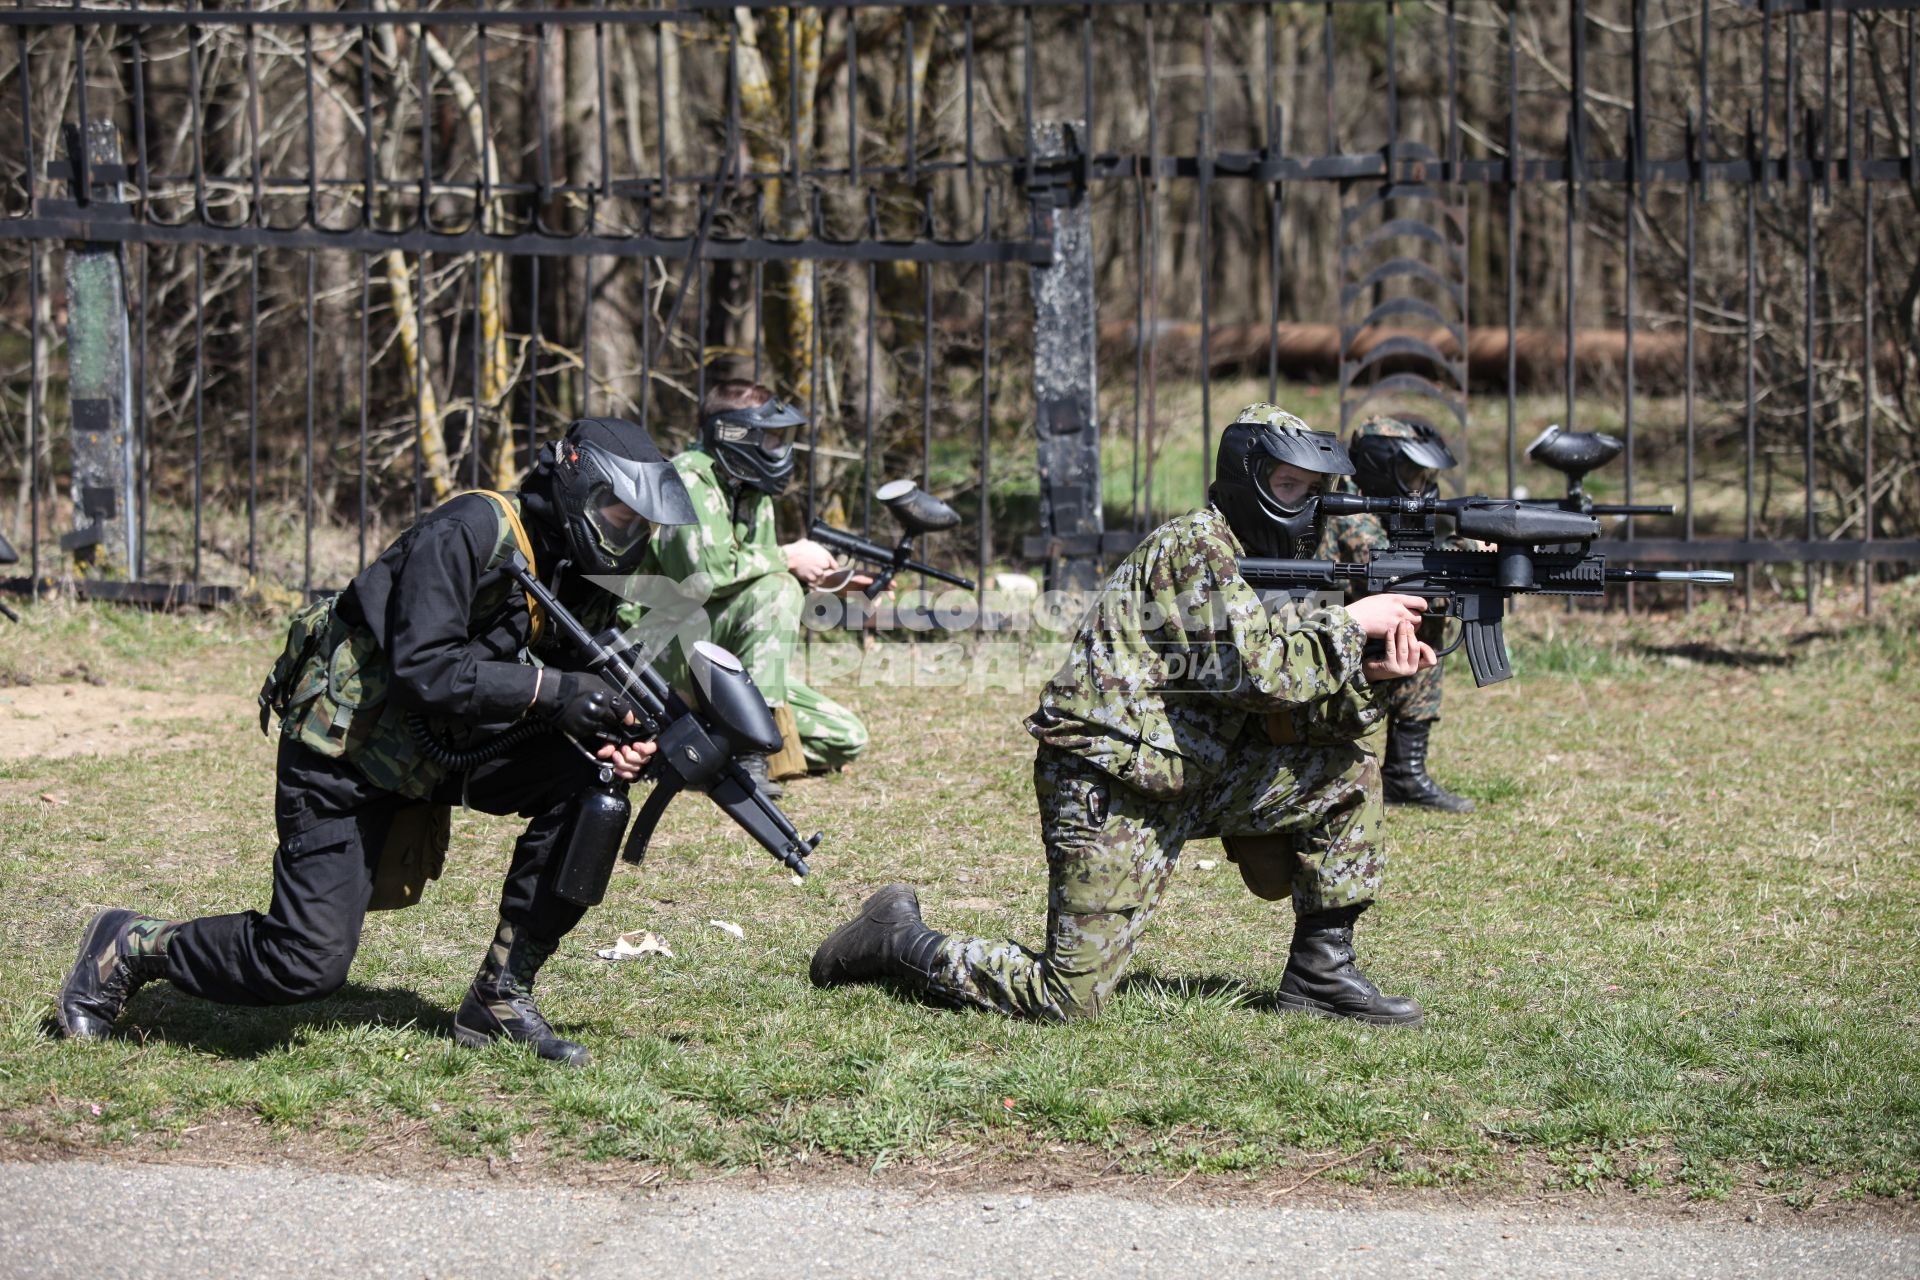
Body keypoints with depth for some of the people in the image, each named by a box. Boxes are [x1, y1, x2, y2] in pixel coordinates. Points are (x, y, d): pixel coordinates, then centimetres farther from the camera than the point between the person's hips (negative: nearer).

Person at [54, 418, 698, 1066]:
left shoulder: (577, 575, 4)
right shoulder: (471, 532, -22)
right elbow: (424, 670, -29)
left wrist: (610, 741, -15)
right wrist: (550, 690, -32)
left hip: (450, 747, 8)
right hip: (347, 748, -8)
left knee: (587, 788, -14)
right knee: (307, 964, -12)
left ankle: (501, 995, -4)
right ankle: (127, 948, 14)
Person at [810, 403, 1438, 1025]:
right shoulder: (1197, 546, -13)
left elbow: (1282, 711, 8)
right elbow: (1251, 670, -24)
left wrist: (1367, 674, -9)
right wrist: (1349, 623, -15)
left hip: (1189, 778, 9)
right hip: (1109, 792, -9)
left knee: (1347, 768, 1)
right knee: (1069, 999, -12)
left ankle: (1320, 971, 6)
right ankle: (897, 942, 9)